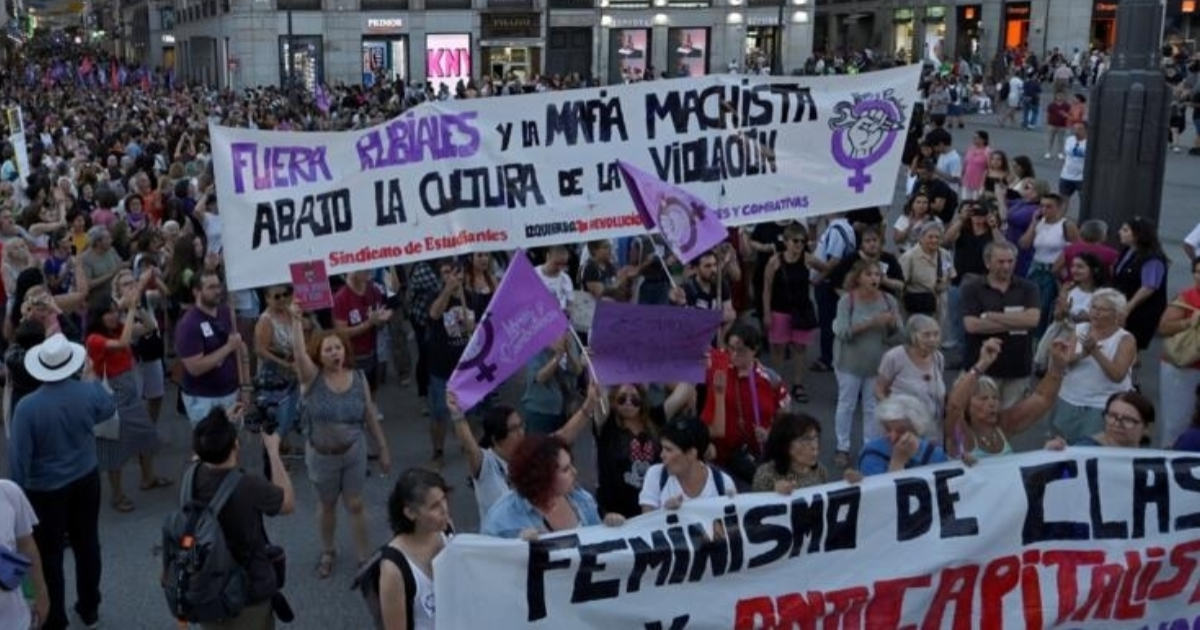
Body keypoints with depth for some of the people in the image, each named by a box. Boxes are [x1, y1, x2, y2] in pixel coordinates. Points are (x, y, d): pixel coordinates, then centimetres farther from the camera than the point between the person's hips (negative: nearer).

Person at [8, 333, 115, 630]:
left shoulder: (28, 406, -25)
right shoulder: (88, 392, -15)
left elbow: (19, 456, -18)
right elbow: (109, 409, 10)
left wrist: (18, 491, -4)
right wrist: (93, 378, 22)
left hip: (45, 490, -3)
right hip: (85, 481, 4)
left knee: (49, 553, 11)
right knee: (87, 545, 18)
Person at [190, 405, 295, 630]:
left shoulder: (192, 478, -13)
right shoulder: (250, 486, -30)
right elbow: (288, 503, -8)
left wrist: (223, 427, 14)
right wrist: (272, 449, -5)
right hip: (248, 597, -5)